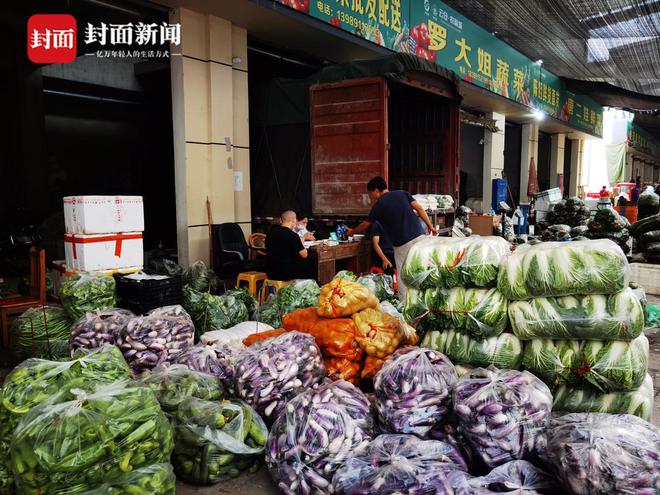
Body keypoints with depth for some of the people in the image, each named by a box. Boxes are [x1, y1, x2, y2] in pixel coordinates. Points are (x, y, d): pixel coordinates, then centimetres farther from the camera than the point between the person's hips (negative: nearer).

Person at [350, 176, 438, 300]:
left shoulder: (378, 205, 3)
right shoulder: (403, 193, 13)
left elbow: (365, 225, 15)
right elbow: (419, 209, 4)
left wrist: (352, 232, 32)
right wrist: (430, 226, 8)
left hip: (403, 244, -4)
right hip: (419, 236, 4)